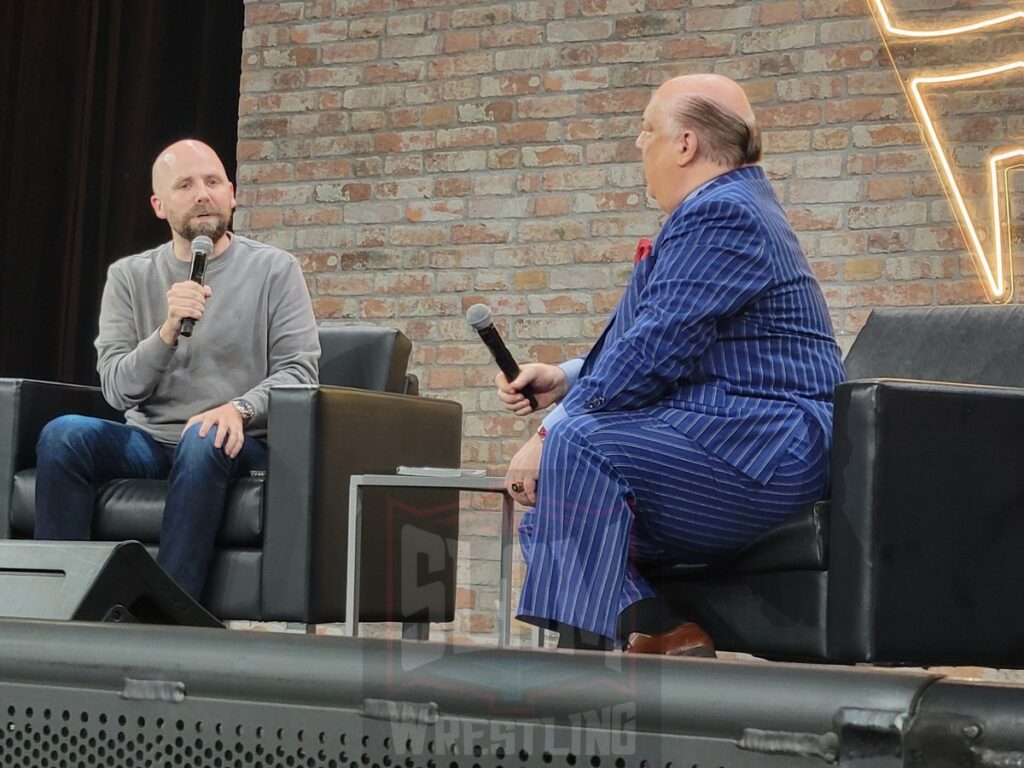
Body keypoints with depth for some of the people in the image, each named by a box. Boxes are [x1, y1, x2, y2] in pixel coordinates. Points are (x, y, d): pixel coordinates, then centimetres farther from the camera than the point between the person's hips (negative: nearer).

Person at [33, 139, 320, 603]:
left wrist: (240, 409, -23)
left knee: (204, 441, -37)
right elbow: (117, 390, 2)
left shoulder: (274, 270, 5)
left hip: (237, 444, -2)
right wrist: (167, 332, -17)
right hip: (147, 442, 3)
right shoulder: (128, 277, 10)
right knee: (62, 436, -25)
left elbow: (298, 372, -3)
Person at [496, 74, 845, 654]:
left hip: (763, 454, -11)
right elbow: (651, 347, 24)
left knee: (579, 447, -28)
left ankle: (585, 650, -26)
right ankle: (668, 635, -2)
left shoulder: (723, 216, -15)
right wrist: (564, 380, 10)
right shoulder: (721, 210, 20)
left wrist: (552, 433, -16)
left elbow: (653, 352, -22)